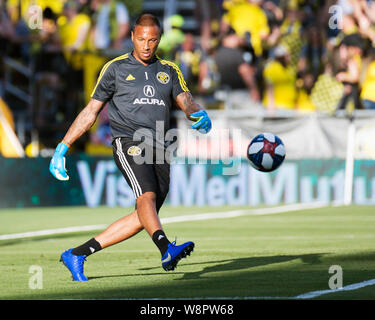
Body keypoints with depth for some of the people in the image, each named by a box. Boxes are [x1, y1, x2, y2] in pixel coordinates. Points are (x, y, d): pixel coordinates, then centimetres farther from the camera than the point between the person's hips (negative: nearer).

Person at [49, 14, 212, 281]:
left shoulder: (170, 71, 18)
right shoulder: (116, 68, 10)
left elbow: (186, 102, 4)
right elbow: (91, 112, 14)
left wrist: (199, 114, -21)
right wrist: (62, 148, 13)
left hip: (158, 149, 4)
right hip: (128, 143, -4)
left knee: (143, 219, -1)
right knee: (147, 197, -29)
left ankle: (77, 255, 7)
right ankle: (167, 250, -53)